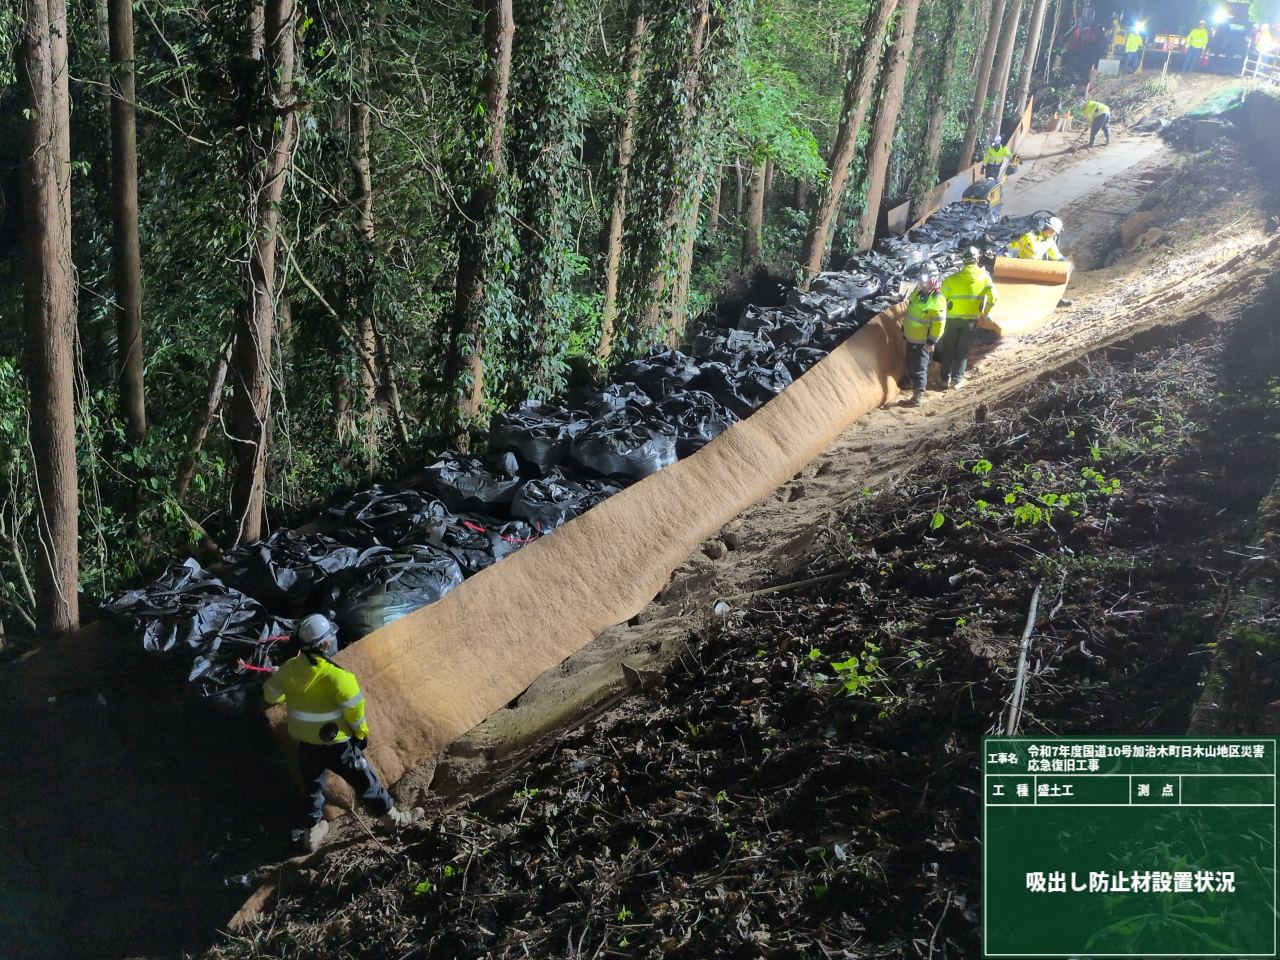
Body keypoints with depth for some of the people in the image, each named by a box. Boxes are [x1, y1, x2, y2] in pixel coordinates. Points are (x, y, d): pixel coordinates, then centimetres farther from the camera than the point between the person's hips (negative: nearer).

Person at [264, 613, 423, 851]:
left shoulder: (290, 669, -10)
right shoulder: (336, 676, -28)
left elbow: (271, 694, 6)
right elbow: (354, 707, -23)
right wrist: (362, 732, -4)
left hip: (306, 745, 4)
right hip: (337, 745, -4)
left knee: (312, 787, 25)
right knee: (364, 781, 15)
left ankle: (312, 831, 36)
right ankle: (391, 817, 31)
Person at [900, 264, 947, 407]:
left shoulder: (937, 299, -21)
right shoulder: (917, 292, 5)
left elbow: (939, 323, -21)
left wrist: (931, 342, -20)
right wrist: (904, 329, 20)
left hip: (923, 342, -8)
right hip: (911, 338, 8)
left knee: (919, 368, -4)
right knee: (910, 366, 19)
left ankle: (918, 397, 0)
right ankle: (913, 383, 37)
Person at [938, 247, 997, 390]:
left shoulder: (952, 278, -9)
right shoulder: (984, 277, -7)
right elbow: (993, 297, -11)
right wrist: (986, 312, 5)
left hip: (953, 318, 0)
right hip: (971, 319, 0)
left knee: (948, 348, 15)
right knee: (963, 350, 12)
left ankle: (946, 378, 18)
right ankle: (957, 380, 11)